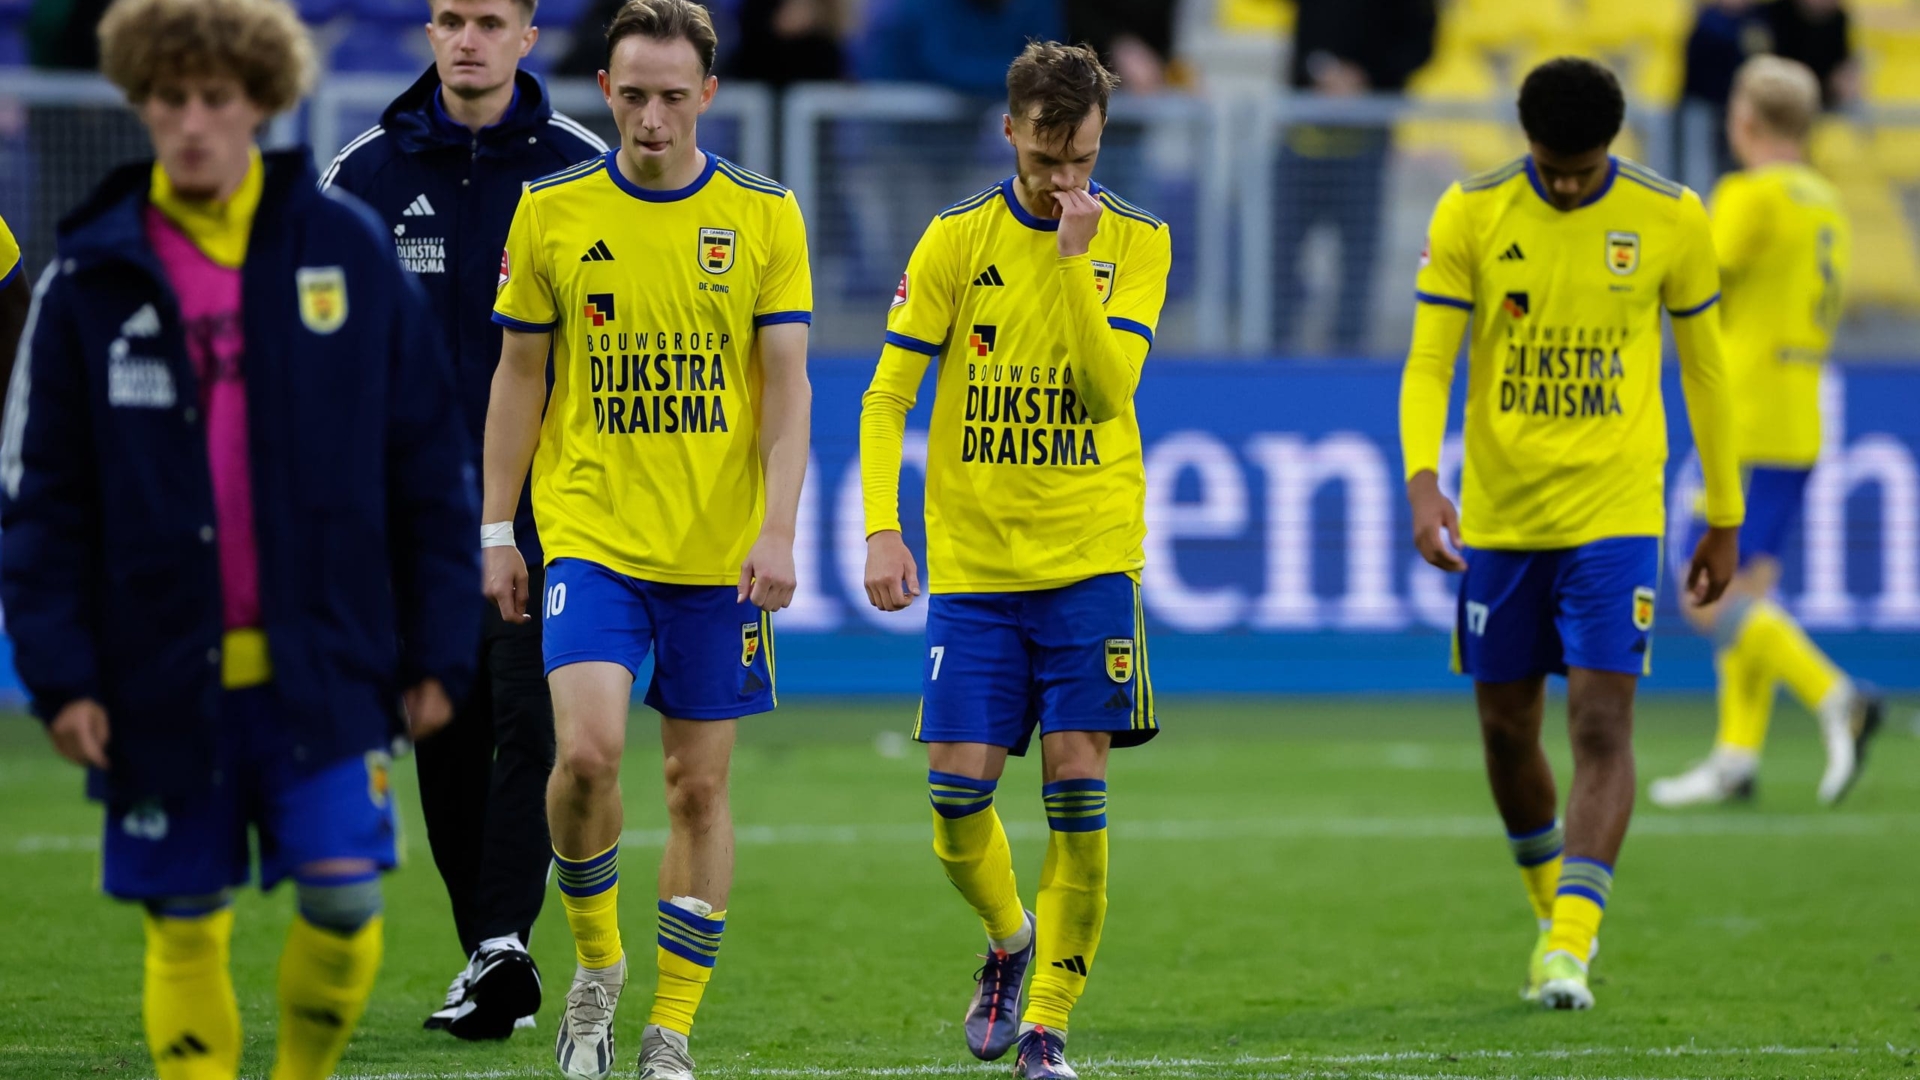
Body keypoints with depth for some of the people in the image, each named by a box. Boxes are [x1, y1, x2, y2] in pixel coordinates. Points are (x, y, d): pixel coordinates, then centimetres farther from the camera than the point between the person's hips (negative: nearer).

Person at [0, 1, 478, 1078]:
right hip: (164, 677, 0)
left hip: (325, 666, 0)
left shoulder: (348, 249, 1)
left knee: (344, 899, -9)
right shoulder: (91, 279, 1)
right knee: (186, 928, 3)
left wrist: (438, 649, 3)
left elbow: (430, 465, 5)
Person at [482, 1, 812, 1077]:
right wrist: (497, 531, 6)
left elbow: (787, 384, -1)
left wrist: (777, 531, -12)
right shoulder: (552, 211, 1)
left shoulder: (765, 215, 0)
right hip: (590, 533, -1)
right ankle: (595, 959, 6)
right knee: (588, 748, -19)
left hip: (722, 550, 1)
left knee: (700, 785, 3)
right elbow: (519, 376, 8)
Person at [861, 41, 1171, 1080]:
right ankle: (1008, 938, 26)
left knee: (1076, 795, -7)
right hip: (972, 563, 1)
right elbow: (886, 398, 1)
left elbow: (1110, 389, -11)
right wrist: (883, 528, -11)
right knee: (958, 794, -5)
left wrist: (1075, 256, -19)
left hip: (1089, 563, -1)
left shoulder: (1136, 242, 1)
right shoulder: (957, 238, 1)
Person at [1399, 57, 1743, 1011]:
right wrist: (1422, 482, -23)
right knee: (1506, 730, 10)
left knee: (1602, 724, -13)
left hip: (1614, 516, -2)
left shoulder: (1671, 220, -3)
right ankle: (1554, 909, 33)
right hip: (1497, 519, 2)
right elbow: (1428, 362, -6)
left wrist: (1725, 520, 11)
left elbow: (1704, 368, 8)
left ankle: (1570, 947, -16)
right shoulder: (1469, 215, -4)